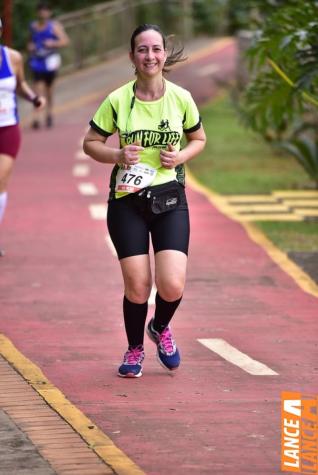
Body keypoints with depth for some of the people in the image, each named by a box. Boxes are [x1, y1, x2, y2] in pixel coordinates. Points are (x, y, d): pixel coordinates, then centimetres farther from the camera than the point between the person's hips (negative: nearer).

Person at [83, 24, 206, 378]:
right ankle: (135, 349, 24)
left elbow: (198, 139, 14)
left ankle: (160, 328, 23)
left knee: (172, 286, -12)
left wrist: (180, 156, -6)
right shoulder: (117, 101, -5)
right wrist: (118, 156, -14)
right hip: (127, 201, -1)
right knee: (137, 286, -3)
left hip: (170, 200, 1)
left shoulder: (181, 98, -1)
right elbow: (91, 143, 5)